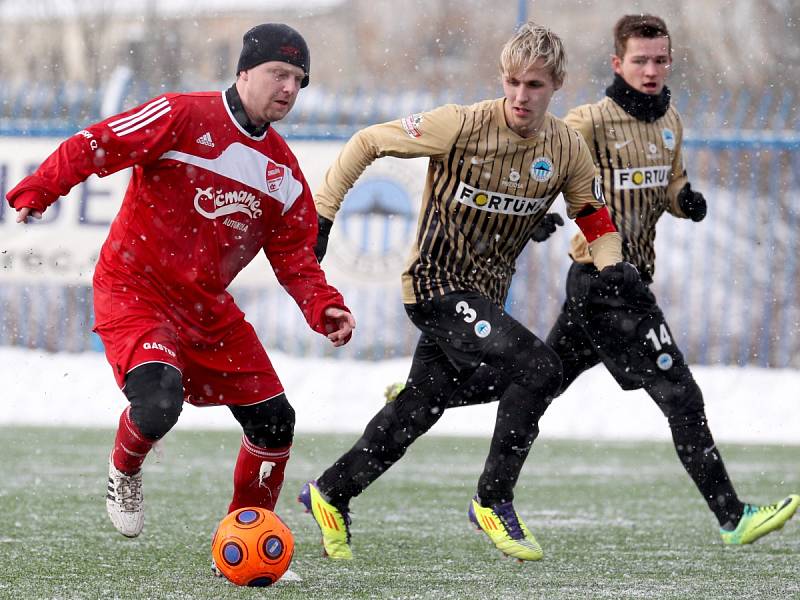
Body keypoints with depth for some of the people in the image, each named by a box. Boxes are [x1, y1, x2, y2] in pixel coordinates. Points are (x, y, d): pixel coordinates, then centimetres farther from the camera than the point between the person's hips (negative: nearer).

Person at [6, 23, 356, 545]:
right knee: (158, 403, -30)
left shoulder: (284, 171, 7)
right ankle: (124, 472, 7)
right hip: (134, 290, -7)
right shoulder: (184, 118, -14)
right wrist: (37, 192, -28)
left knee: (274, 423, 2)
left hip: (208, 307, 7)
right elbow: (94, 147, -16)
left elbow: (295, 256, 11)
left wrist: (323, 307, -7)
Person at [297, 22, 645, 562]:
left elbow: (597, 222, 7)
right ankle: (493, 500, -8)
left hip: (484, 294, 6)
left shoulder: (567, 148, -3)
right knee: (539, 368, -21)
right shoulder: (462, 126, -18)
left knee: (420, 408, 13)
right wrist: (322, 215, -11)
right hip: (437, 285, -6)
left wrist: (612, 264, -15)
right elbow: (367, 143, -9)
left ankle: (331, 493, 32)